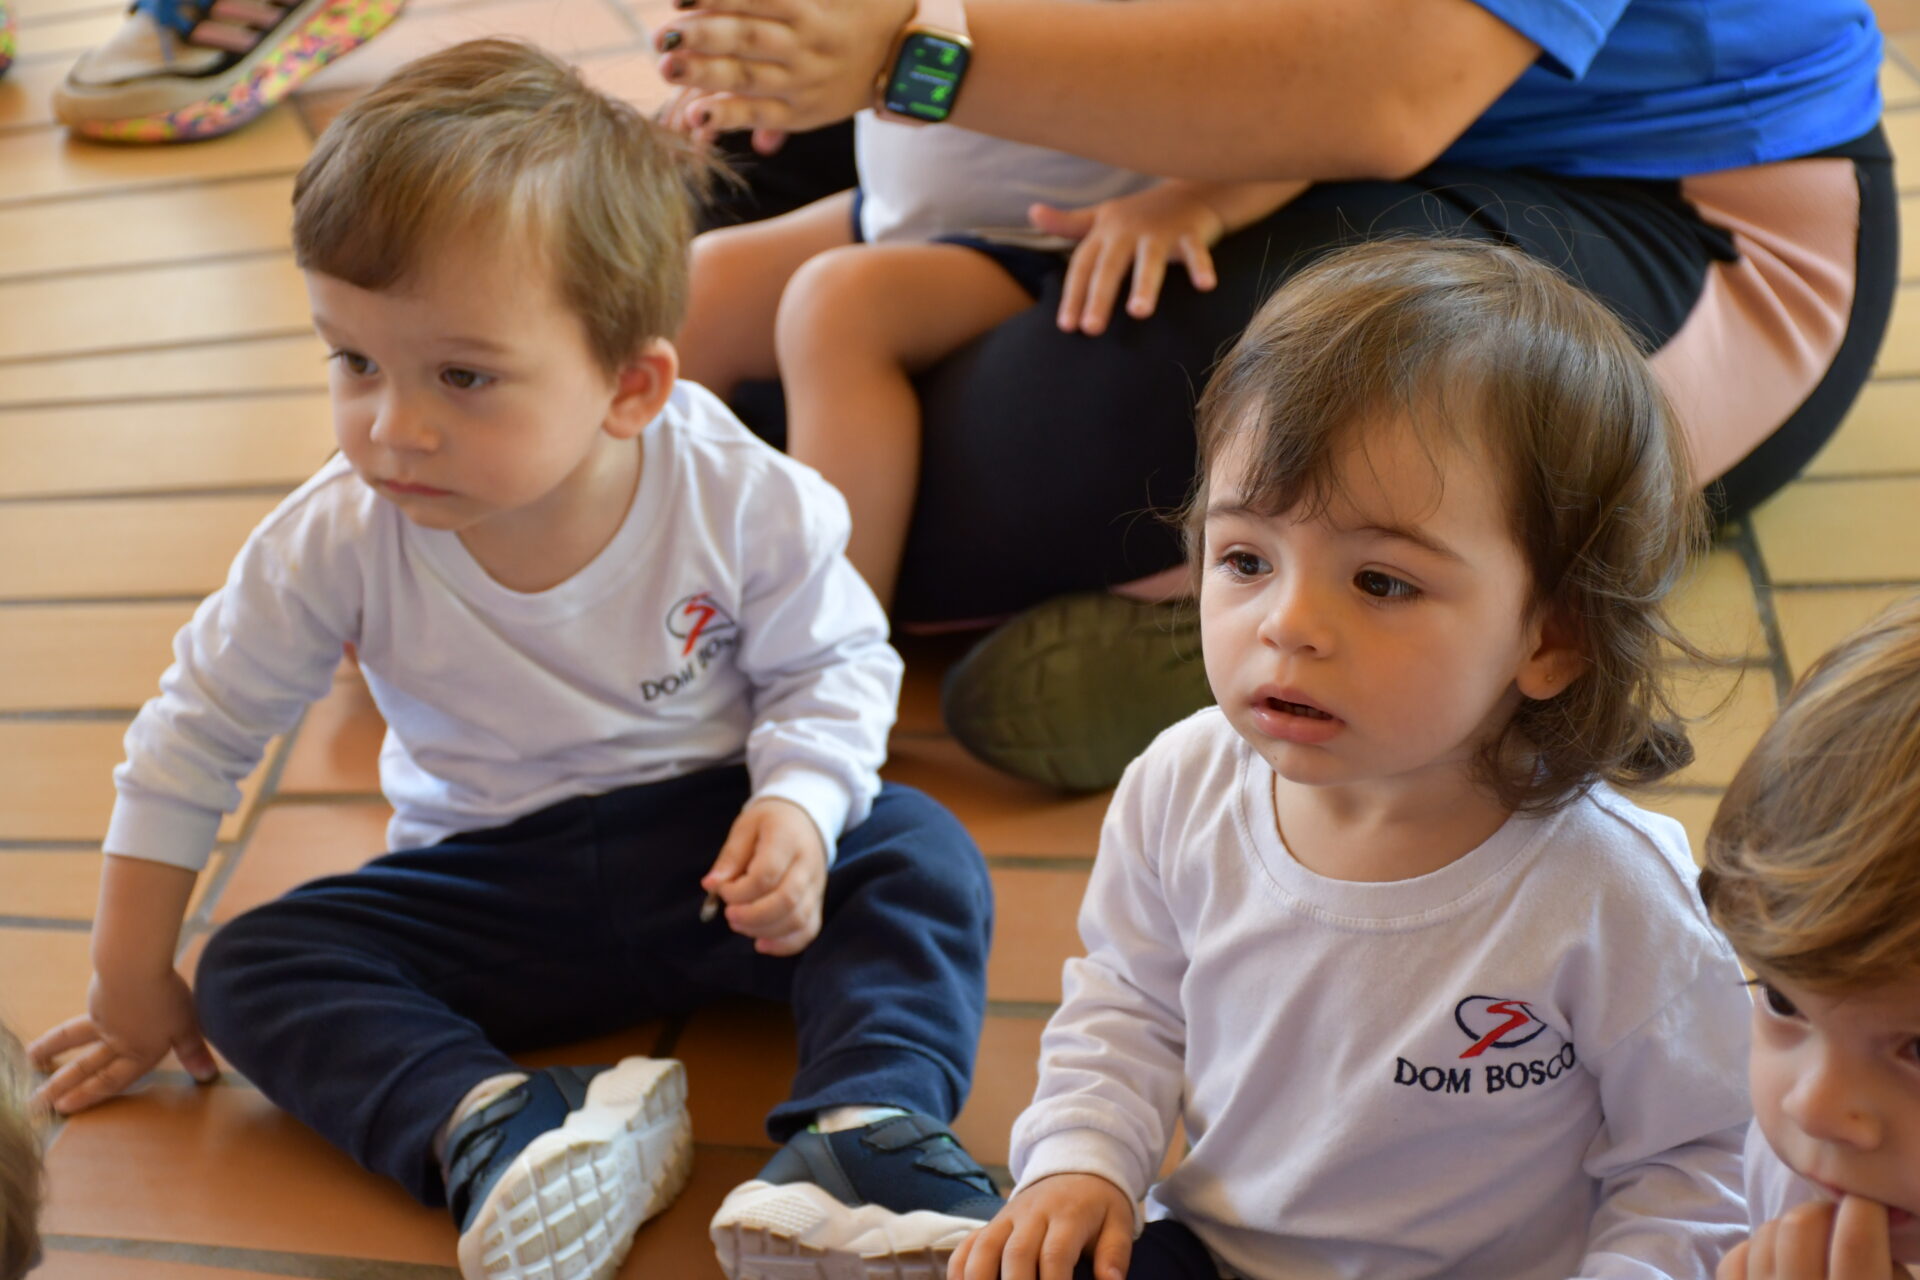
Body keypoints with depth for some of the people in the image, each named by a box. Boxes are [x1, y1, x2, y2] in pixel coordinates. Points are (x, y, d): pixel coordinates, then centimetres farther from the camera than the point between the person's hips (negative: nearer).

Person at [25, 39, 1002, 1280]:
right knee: (254, 970, -17)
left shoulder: (738, 497, -20)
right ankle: (498, 1130, -37)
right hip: (493, 883, 2)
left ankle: (871, 1134, -37)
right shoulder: (342, 539, -17)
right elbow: (203, 728, -4)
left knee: (918, 854, -25)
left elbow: (832, 665, -3)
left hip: (711, 844, -1)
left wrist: (800, 804, -25)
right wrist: (134, 976, 3)